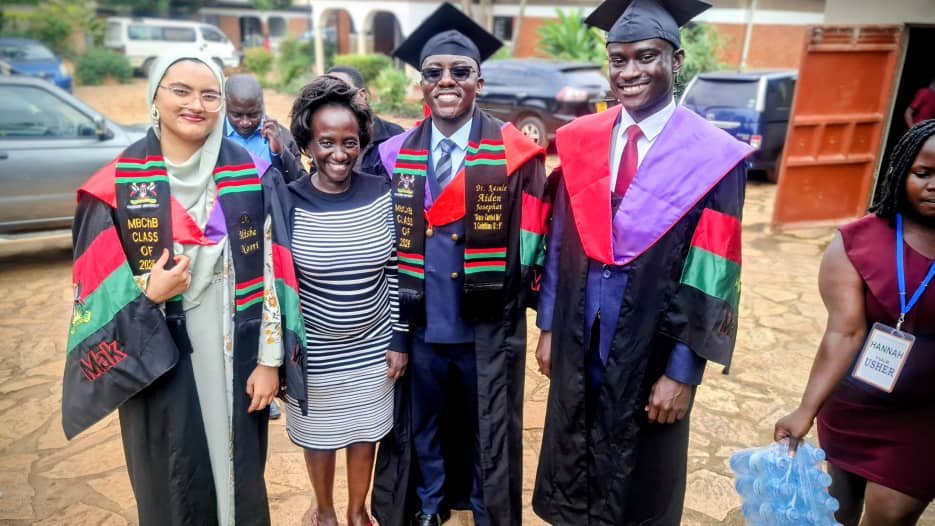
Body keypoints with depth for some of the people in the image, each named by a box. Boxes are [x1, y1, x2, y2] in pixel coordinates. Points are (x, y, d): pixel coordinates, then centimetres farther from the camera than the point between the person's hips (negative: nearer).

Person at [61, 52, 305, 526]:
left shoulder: (249, 176, -3)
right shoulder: (115, 186, -5)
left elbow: (269, 271, -3)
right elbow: (93, 289, -1)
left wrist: (270, 359, -5)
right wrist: (149, 293, -20)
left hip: (236, 358, 1)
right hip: (158, 366, -1)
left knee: (240, 477, 15)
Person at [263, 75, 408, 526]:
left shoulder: (382, 194, -8)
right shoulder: (286, 202, -14)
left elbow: (396, 273, -1)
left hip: (372, 347, 2)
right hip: (313, 351, -1)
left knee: (366, 431, 19)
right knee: (319, 436, 19)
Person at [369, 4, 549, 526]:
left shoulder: (515, 154, -7)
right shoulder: (394, 155, 1)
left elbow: (532, 242, -6)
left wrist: (539, 309, -7)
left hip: (488, 327, -2)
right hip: (420, 325, 3)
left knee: (486, 427, 16)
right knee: (422, 423, 20)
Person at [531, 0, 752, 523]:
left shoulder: (714, 156, -12)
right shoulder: (580, 140, 0)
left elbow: (710, 278, -12)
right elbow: (559, 243, 3)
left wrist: (683, 371, -12)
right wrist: (549, 326, 5)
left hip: (651, 348, -3)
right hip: (578, 341, 4)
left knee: (639, 482, 18)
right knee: (571, 466, 21)